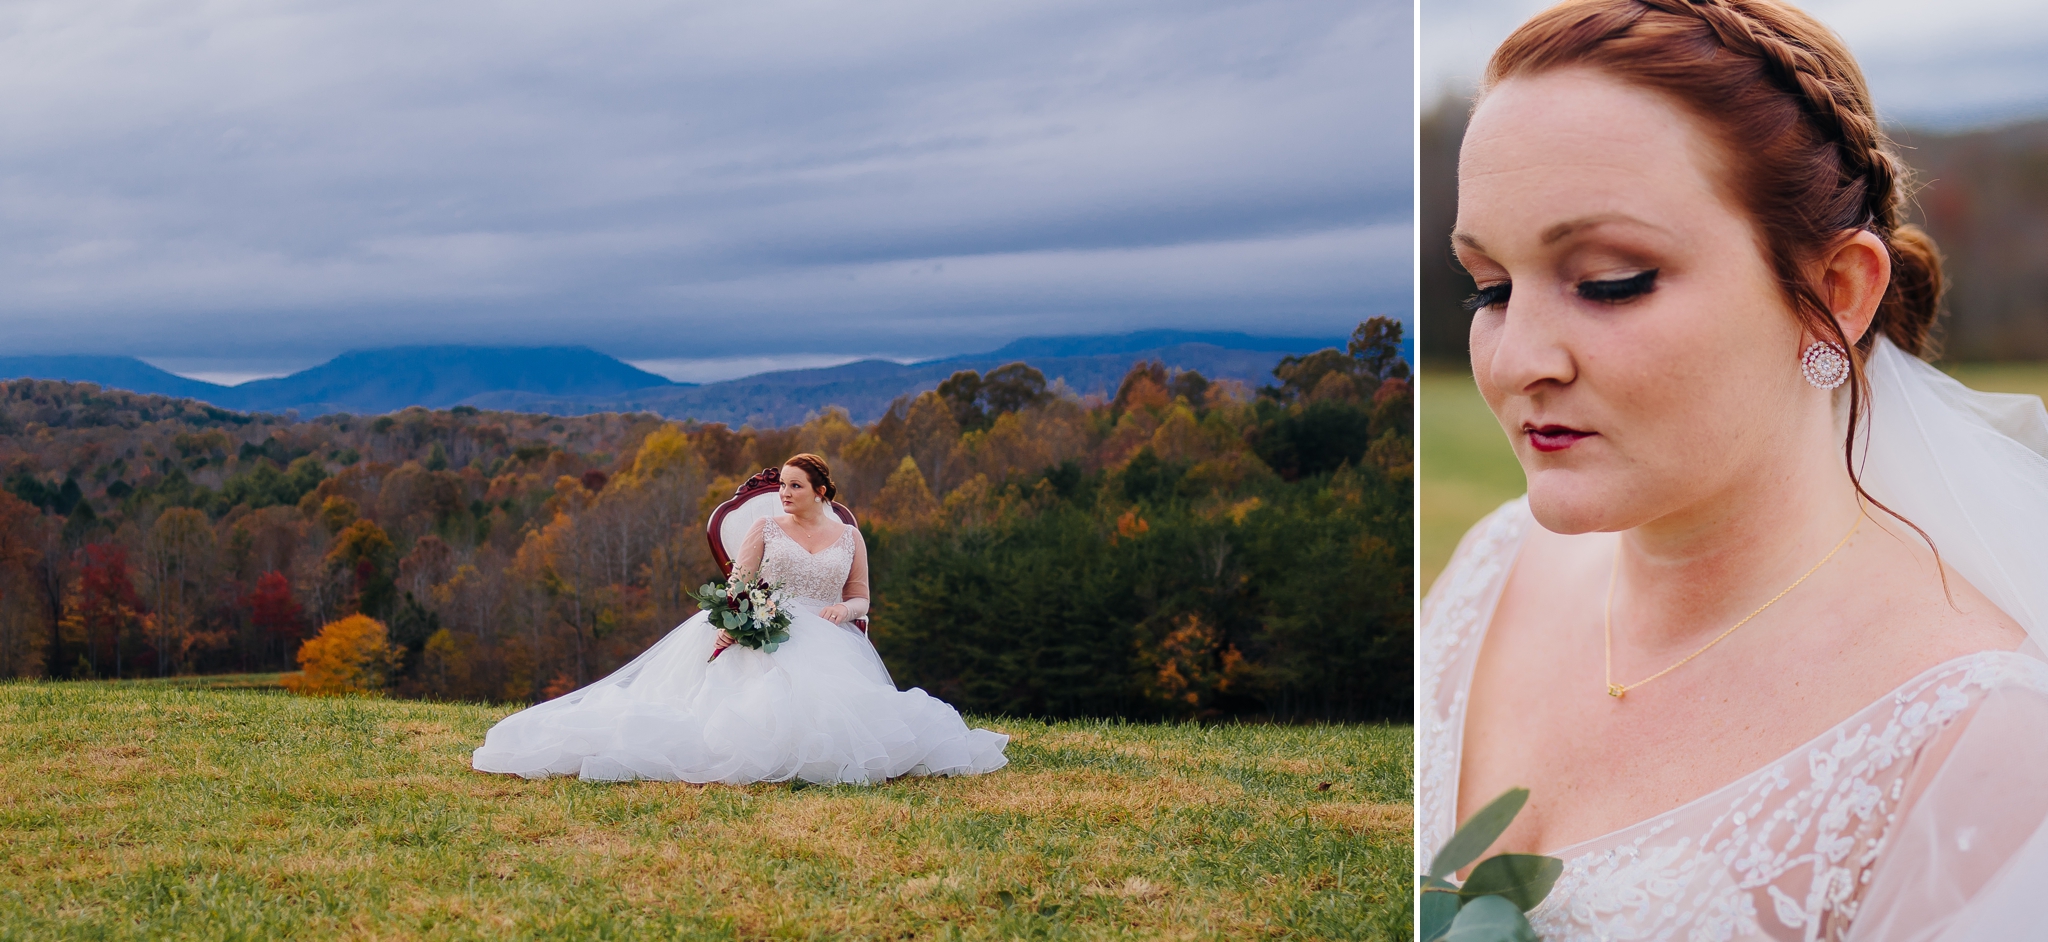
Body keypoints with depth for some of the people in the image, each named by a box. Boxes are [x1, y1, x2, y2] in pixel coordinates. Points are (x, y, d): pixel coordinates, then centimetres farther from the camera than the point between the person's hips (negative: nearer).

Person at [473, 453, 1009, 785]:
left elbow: (860, 598, 20)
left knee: (828, 696, -33)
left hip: (826, 640, 1)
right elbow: (736, 583, 7)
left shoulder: (849, 538, 17)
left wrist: (844, 609, -5)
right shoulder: (767, 529, 15)